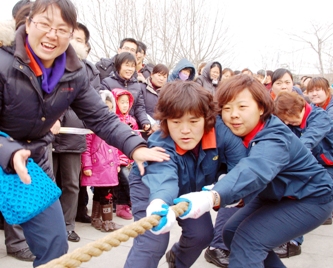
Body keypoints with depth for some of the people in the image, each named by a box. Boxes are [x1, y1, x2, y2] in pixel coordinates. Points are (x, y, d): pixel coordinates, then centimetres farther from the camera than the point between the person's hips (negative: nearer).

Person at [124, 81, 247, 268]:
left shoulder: (222, 131, -32)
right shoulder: (160, 144, -41)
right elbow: (163, 178, -58)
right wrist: (159, 203, -81)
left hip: (190, 189, 4)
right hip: (150, 185, -4)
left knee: (202, 234, -1)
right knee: (152, 242, -19)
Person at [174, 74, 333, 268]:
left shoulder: (274, 140, -35)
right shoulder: (237, 133, -9)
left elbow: (254, 170, -53)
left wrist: (213, 197, -69)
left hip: (311, 199, -8)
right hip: (277, 196, 8)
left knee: (248, 239, -22)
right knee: (232, 232, 5)